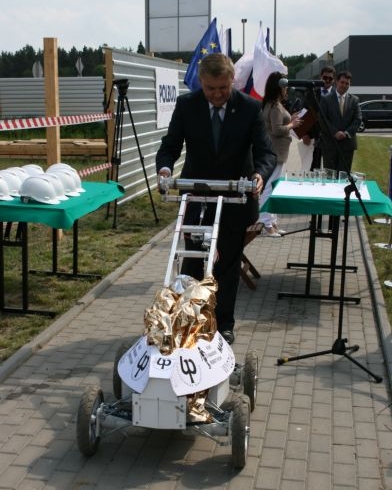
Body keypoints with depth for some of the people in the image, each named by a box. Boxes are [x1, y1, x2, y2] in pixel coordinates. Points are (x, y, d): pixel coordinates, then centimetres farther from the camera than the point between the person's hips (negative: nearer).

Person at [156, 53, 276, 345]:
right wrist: (165, 168, -30)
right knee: (192, 262, 11)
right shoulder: (186, 105, -9)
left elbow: (266, 152, -16)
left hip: (235, 199, 0)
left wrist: (260, 175, -39)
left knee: (228, 265, 11)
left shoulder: (250, 108, -12)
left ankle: (224, 324, 26)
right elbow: (170, 146, -7)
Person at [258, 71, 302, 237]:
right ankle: (266, 223, -4)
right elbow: (277, 130, -23)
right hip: (274, 153, -11)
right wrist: (292, 125, -9)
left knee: (271, 187, 13)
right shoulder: (276, 106, -17)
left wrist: (290, 120, 9)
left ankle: (272, 221, 19)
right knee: (269, 187, -7)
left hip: (274, 152, 11)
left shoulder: (271, 104, 14)